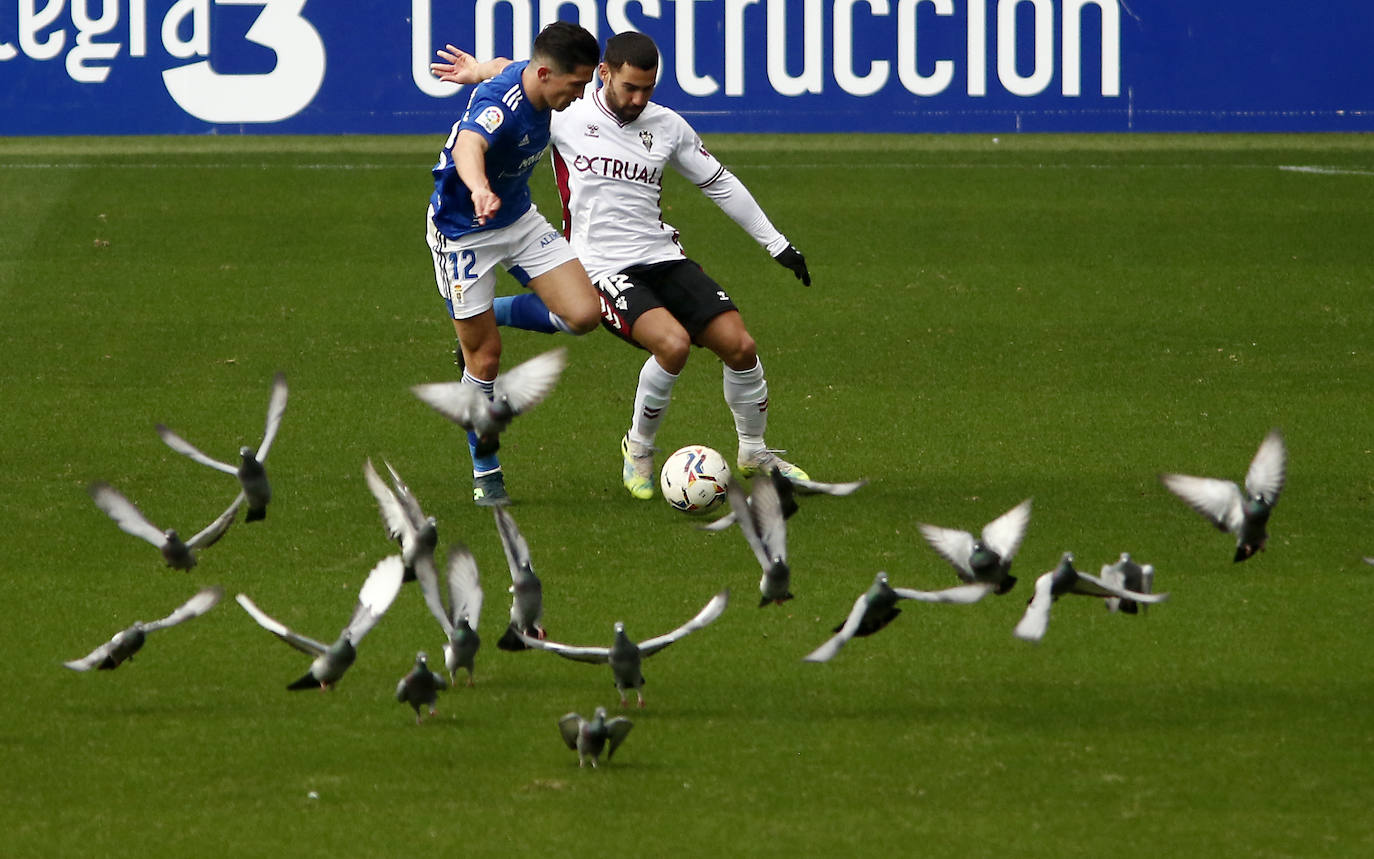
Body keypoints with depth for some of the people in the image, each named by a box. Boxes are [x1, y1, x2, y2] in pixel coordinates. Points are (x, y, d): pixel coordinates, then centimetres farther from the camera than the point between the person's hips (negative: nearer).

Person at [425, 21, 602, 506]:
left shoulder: (529, 78, -9)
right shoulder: (499, 107, -36)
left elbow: (503, 69, 16)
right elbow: (468, 146, -59)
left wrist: (479, 70, 38)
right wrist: (480, 190, -79)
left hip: (519, 219, 8)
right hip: (462, 232, -8)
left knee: (583, 314, -9)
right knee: (485, 358, 0)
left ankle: (488, 318, 18)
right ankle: (485, 474, 19)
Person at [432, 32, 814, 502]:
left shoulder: (668, 126, 7)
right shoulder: (566, 119, -3)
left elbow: (720, 184, 17)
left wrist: (777, 243, 18)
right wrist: (477, 72, -5)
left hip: (662, 257, 4)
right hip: (603, 267, -4)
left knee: (740, 345, -10)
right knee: (673, 343, -29)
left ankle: (754, 453, 15)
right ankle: (639, 449, -4)